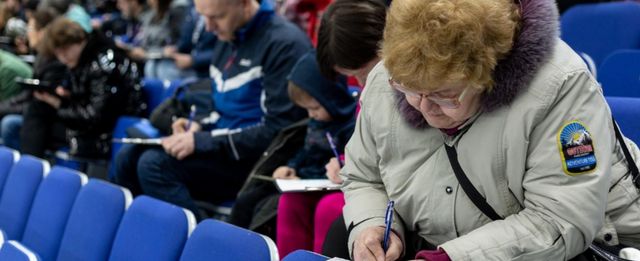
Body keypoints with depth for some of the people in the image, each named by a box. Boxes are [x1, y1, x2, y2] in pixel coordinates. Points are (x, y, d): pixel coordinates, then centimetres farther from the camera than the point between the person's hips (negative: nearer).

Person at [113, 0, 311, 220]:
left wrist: (201, 141, -21)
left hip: (255, 160, -9)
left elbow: (277, 130, -21)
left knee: (155, 164, -22)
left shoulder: (284, 43, -17)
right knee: (128, 158, -3)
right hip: (222, 149, 9)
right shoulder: (227, 38, 10)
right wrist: (199, 127, 1)